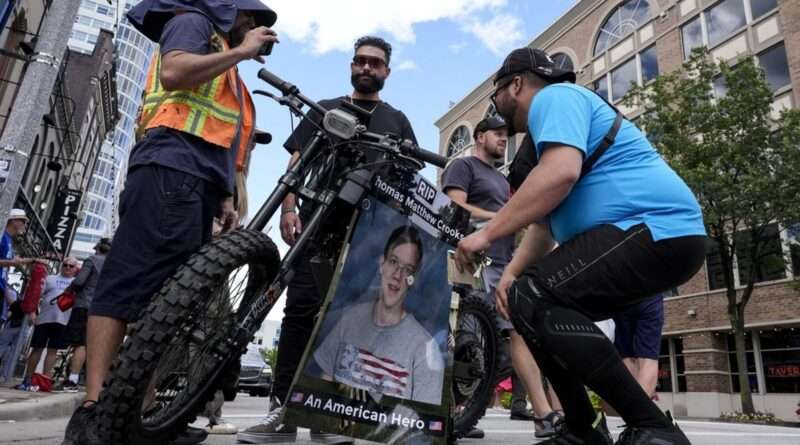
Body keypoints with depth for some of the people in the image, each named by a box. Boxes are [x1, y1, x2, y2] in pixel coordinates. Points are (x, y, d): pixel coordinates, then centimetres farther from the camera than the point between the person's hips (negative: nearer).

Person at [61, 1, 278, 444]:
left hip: (199, 181, 9)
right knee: (131, 281, -17)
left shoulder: (227, 72, 36)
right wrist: (241, 51, -1)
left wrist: (224, 200, 18)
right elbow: (173, 71, -10)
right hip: (172, 168, -9)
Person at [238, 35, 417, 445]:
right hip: (319, 220, 0)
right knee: (302, 308, -9)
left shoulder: (397, 120, 21)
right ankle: (282, 409, -5)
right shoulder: (325, 110, 20)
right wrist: (289, 208, -4)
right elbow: (297, 162, 11)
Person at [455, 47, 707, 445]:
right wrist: (511, 273, 9)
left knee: (531, 300, -20)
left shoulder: (555, 97, -4)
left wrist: (487, 234, -19)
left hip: (656, 229, -11)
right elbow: (545, 221, 23)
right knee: (543, 307, 13)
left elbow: (561, 173, -26)